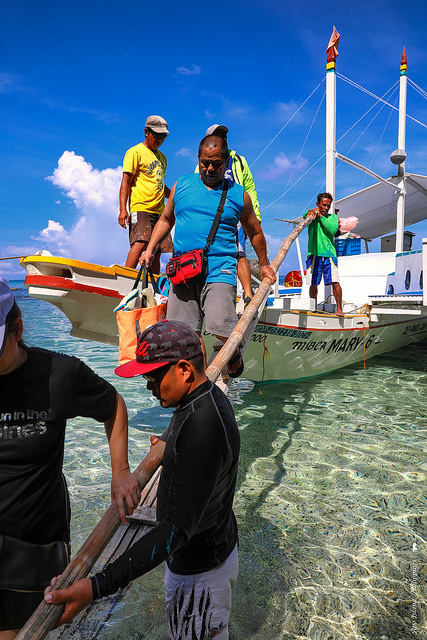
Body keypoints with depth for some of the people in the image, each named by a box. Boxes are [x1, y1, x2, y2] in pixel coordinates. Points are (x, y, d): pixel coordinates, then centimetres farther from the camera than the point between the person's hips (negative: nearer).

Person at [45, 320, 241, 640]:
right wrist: (169, 445, 29)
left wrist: (99, 586, -41)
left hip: (199, 569, -9)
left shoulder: (202, 428, -37)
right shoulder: (210, 396, -5)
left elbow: (179, 527, -38)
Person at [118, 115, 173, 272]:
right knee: (140, 243, -24)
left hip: (159, 210, 7)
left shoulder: (162, 157, 25)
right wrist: (123, 209, -16)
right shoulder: (135, 152, 3)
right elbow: (126, 181, -5)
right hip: (141, 208, -7)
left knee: (156, 251, 2)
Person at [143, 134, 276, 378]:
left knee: (219, 325, -20)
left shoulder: (238, 194, 10)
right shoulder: (181, 186, 15)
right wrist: (150, 250, 15)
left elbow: (255, 232, 22)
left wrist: (264, 265, 29)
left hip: (220, 270, -2)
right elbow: (166, 220, 26)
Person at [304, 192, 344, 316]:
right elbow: (305, 216, -13)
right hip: (314, 253, -1)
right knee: (313, 284, 2)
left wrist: (321, 216, -7)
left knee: (335, 281, -11)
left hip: (329, 253, 1)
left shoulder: (333, 217, 15)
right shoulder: (312, 215, 11)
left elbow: (333, 230, -4)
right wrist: (310, 212, -35)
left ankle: (339, 308, -5)